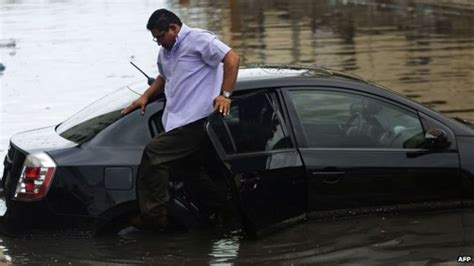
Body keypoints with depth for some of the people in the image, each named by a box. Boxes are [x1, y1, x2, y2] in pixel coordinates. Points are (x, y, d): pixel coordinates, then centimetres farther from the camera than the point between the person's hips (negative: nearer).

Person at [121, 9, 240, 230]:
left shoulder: (199, 40, -8)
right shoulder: (165, 53, 21)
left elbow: (232, 58, -16)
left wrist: (224, 95, -21)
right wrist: (146, 97, 23)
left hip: (194, 119, -10)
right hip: (178, 120, 10)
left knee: (154, 154, -15)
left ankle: (153, 216, -11)